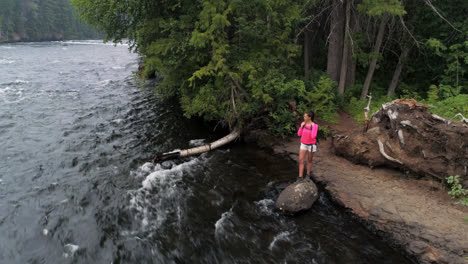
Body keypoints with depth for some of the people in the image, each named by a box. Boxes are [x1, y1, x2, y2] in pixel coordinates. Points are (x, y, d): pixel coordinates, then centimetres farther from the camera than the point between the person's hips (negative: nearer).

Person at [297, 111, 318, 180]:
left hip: (311, 145, -3)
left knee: (309, 160, 12)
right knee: (301, 160, -5)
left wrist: (313, 127, -28)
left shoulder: (315, 126, -17)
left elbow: (313, 137, -26)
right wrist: (301, 126, -14)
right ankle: (300, 177, 0)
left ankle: (308, 175, 32)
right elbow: (299, 134, -2)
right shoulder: (303, 123, -3)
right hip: (303, 144, 4)